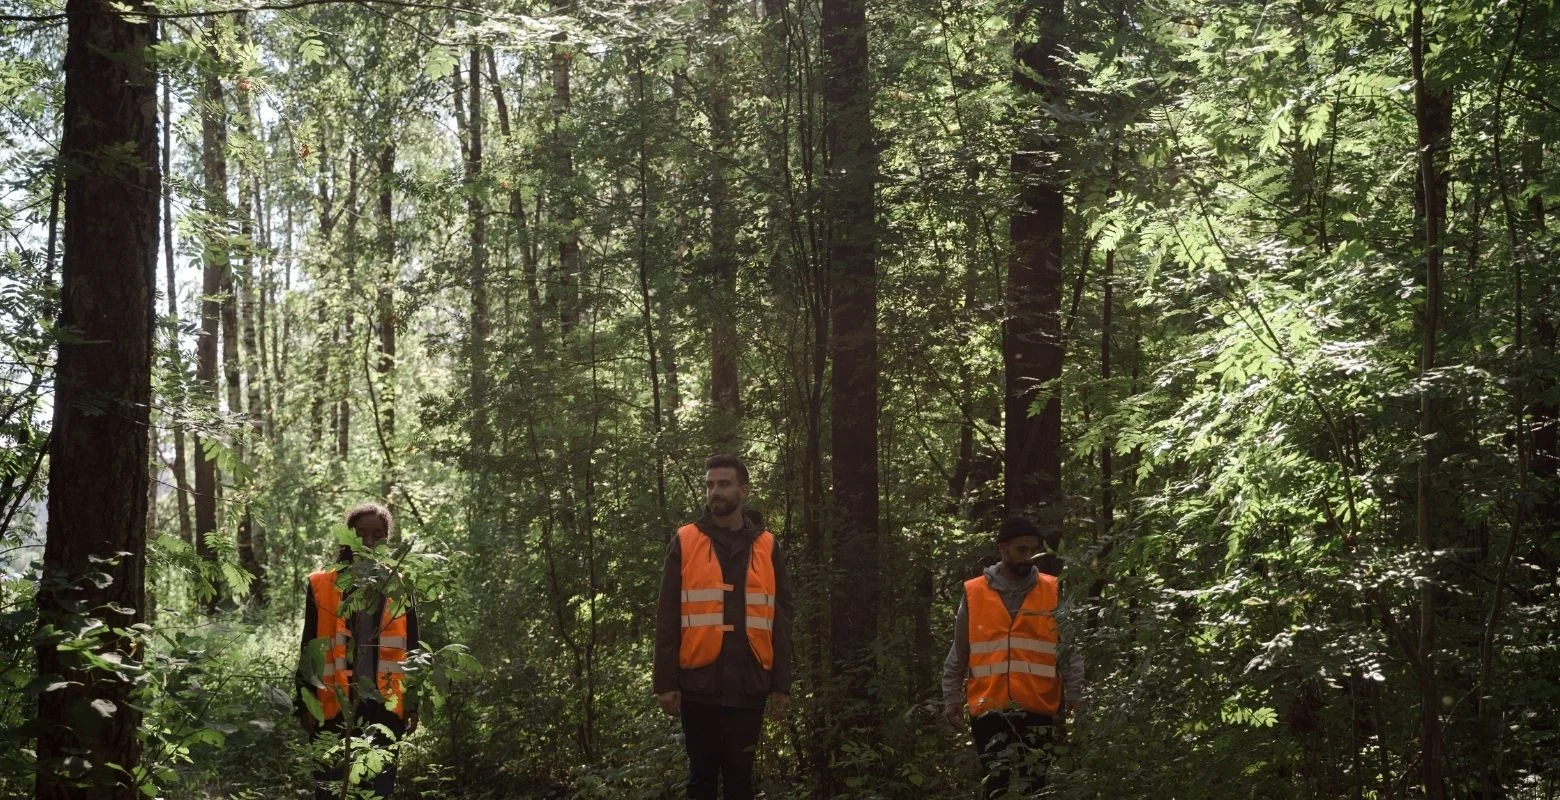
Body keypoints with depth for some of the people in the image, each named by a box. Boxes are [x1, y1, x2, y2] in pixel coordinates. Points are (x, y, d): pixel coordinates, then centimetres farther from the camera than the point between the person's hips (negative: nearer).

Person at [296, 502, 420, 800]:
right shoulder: (321, 586, 1)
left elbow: (410, 651, 10)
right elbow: (310, 650, 3)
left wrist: (413, 705, 7)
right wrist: (305, 704, -1)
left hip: (385, 706, 1)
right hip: (334, 706, -1)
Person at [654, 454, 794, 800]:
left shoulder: (766, 547, 7)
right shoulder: (684, 543, 3)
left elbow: (779, 622, 7)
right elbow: (667, 618, 0)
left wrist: (781, 684, 2)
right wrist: (665, 681, -6)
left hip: (748, 684, 1)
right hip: (698, 683, -1)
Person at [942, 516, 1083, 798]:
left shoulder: (1053, 592, 4)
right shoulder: (973, 593, 5)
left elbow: (1071, 651, 4)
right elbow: (958, 655, 11)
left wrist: (1075, 699, -3)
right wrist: (951, 697, 8)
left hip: (1038, 709, 0)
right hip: (989, 709, 0)